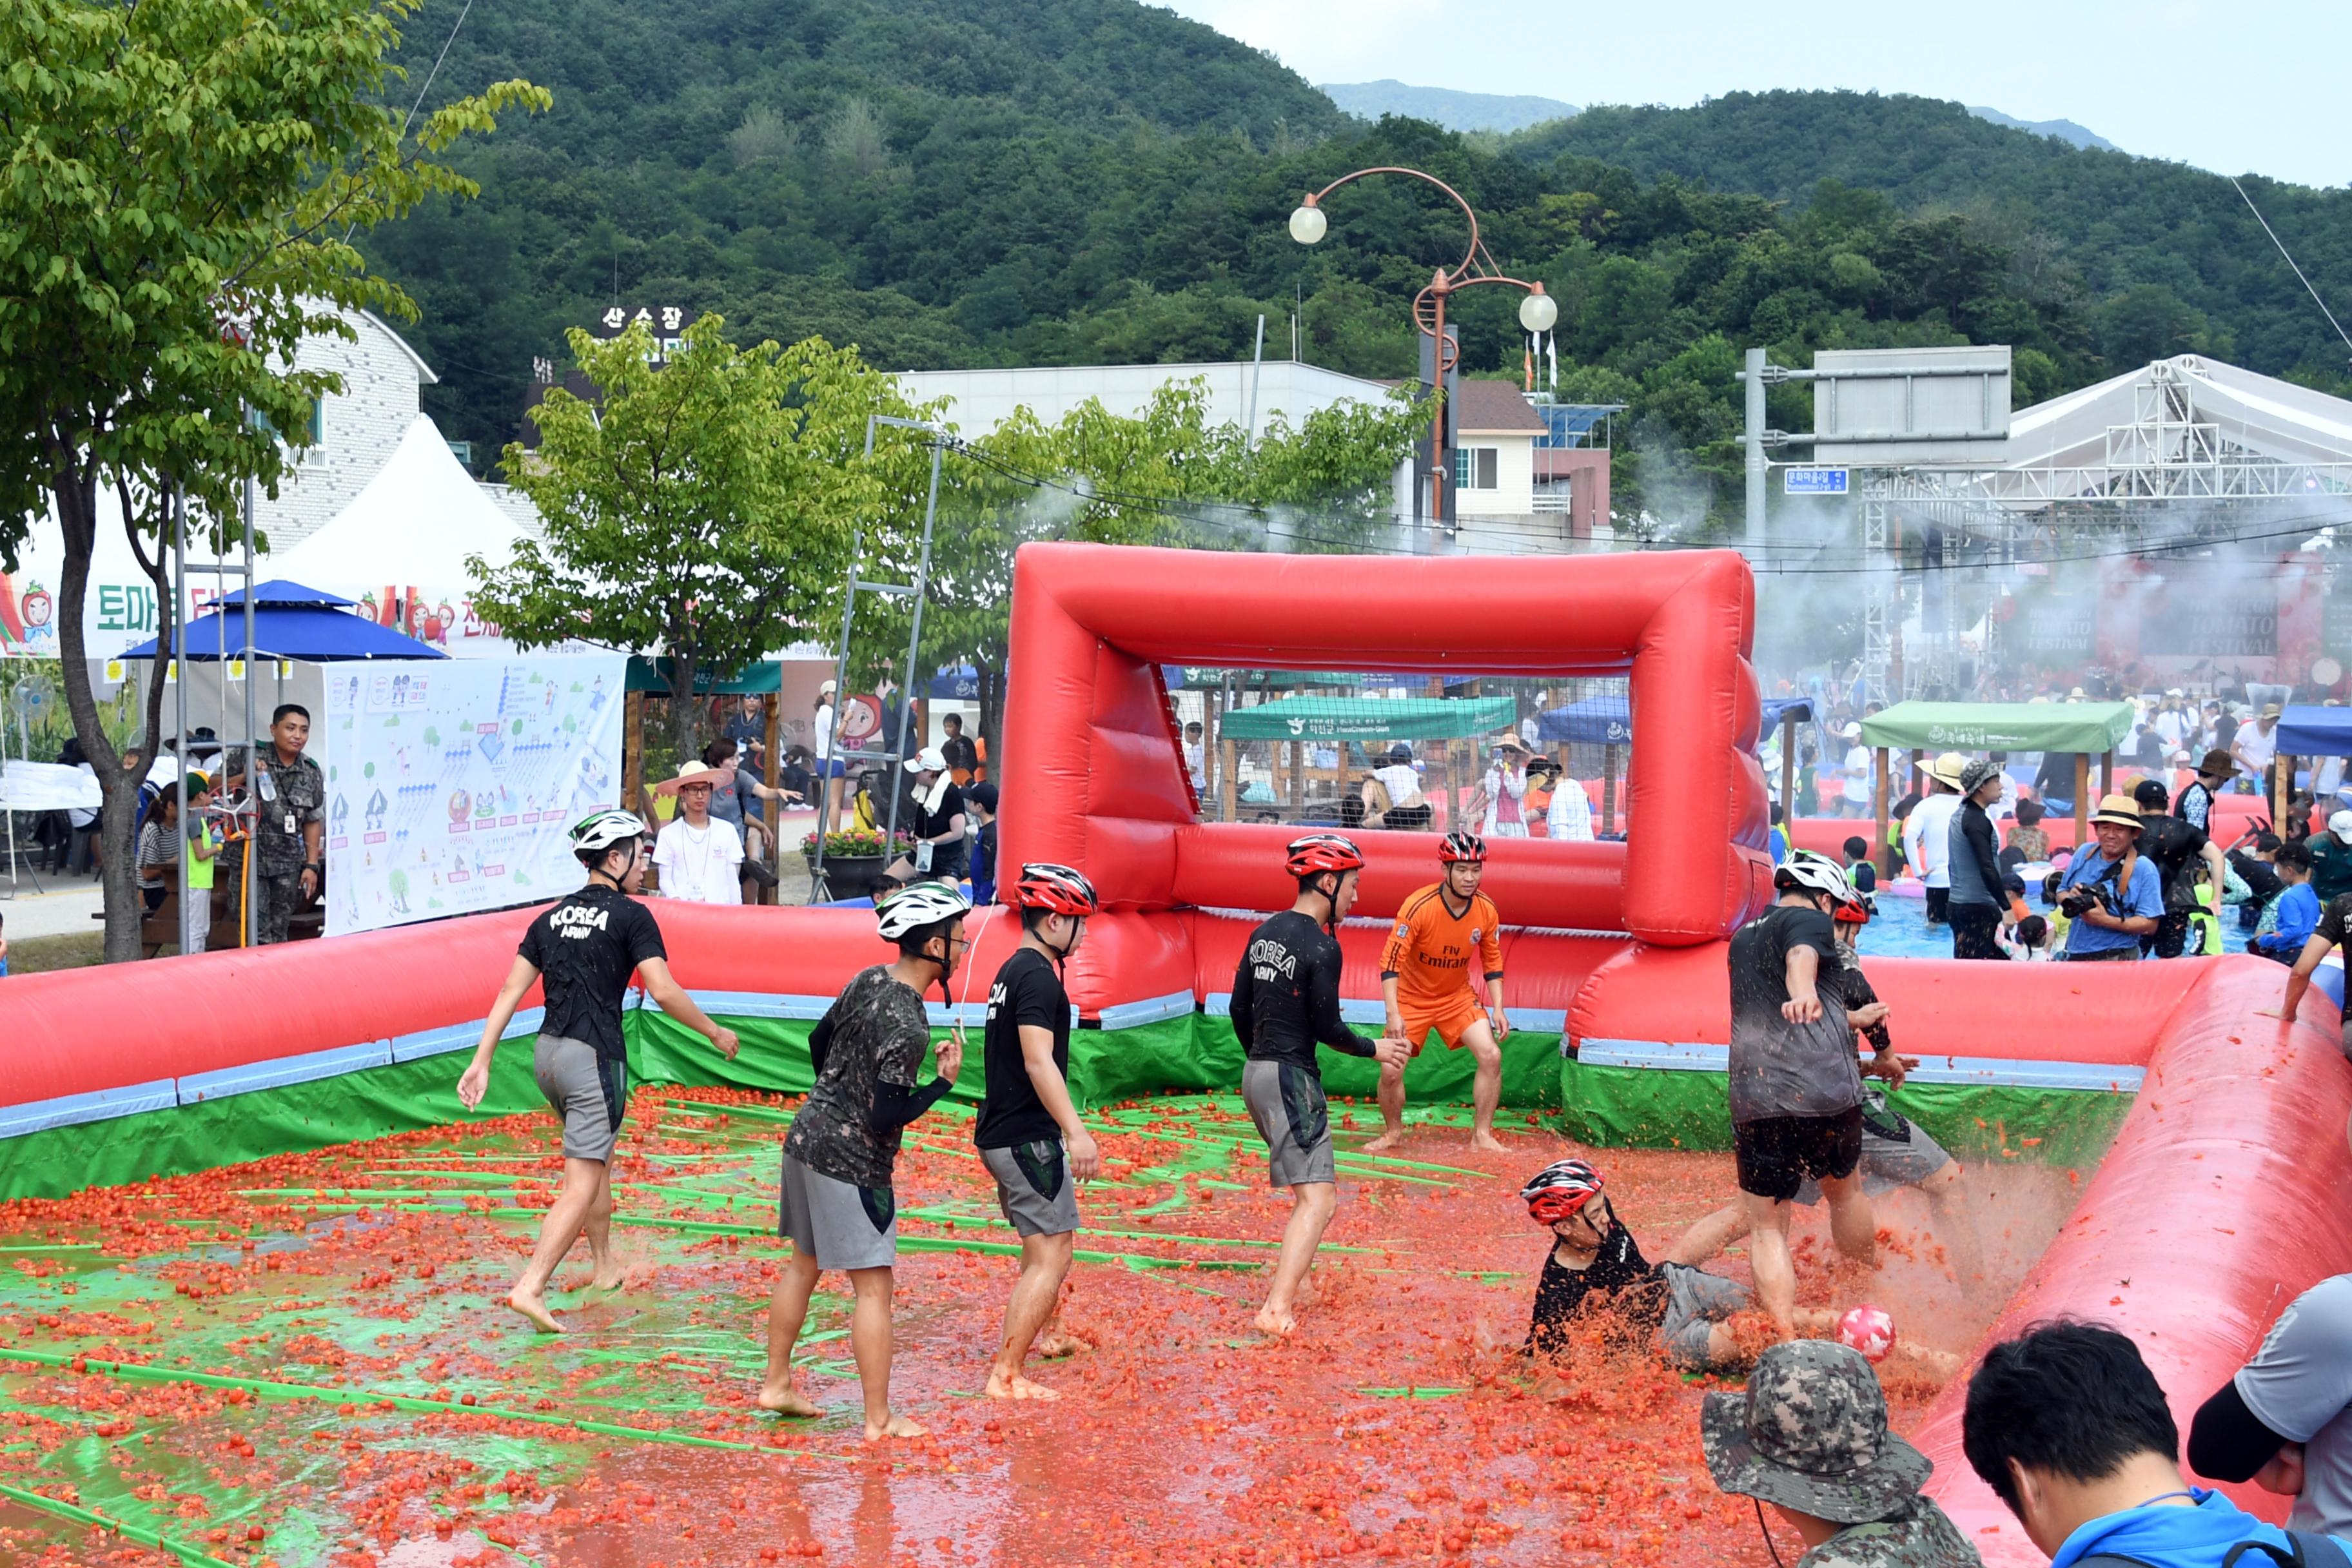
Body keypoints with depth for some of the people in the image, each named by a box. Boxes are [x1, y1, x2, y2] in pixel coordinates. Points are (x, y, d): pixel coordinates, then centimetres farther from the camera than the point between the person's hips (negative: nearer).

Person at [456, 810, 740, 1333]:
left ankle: (603, 1265, 35)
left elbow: (511, 990, 7)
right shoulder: (630, 916, -8)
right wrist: (715, 1033, -2)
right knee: (581, 1186, -5)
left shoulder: (552, 917, 12)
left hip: (547, 1054, 8)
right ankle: (531, 1287, -15)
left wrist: (481, 1062, 7)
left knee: (599, 1156, 25)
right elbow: (664, 992, -15)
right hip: (594, 1059, -8)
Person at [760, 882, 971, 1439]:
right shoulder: (908, 1027, -24)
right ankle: (879, 1420, 7)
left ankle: (776, 1384, 32)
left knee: (804, 1264, 21)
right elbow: (886, 1119, -24)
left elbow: (819, 1042, 17)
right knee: (872, 1287, 0)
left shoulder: (869, 980, 2)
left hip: (806, 1137, 9)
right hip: (851, 1163, -9)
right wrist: (945, 1081, -14)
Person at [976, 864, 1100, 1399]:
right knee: (1051, 1256, -8)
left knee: (1049, 1239, 26)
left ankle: (1043, 1332, 44)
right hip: (1027, 1137, -10)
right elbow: (1038, 1061, -27)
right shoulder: (1037, 975, -16)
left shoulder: (1010, 972, 15)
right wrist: (1076, 1131, -33)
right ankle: (1006, 1377, -9)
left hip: (1000, 1133, 10)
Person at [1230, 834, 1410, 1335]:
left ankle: (1284, 1293, 21)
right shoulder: (1321, 946, -14)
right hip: (1292, 1078, -9)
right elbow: (1327, 1028, -13)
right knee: (1317, 1201, -11)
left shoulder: (1264, 933, 11)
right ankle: (1278, 1310, -21)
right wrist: (1374, 1049, 3)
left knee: (1321, 1191, 20)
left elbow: (1239, 1010, 16)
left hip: (1256, 1073, 9)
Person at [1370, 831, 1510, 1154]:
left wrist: (1498, 1009, -6)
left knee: (1491, 1055, -12)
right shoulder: (1419, 906, -26)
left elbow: (1492, 961, 3)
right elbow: (1391, 960, -26)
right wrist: (1393, 1014, -33)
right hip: (1412, 997, -3)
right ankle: (1393, 1133, 18)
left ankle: (1482, 1136, 1)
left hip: (1458, 997, 3)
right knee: (1391, 1071, -9)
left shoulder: (1487, 910, -12)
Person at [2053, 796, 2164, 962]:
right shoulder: (2084, 854, 8)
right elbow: (2061, 893, 18)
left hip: (2118, 961, -5)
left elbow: (2150, 925, -12)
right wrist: (2070, 898, -6)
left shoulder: (2144, 870, -9)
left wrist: (2106, 921, -22)